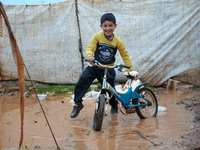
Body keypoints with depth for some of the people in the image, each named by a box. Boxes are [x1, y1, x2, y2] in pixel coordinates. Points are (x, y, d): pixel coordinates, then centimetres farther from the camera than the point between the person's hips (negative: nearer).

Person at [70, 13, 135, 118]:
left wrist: (131, 69, 0)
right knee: (83, 80, -21)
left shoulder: (118, 41, -7)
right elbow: (90, 48, -15)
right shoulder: (97, 36, -9)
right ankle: (78, 104, -8)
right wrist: (89, 56, -38)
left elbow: (125, 55, 1)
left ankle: (114, 105, 41)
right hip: (94, 66, 0)